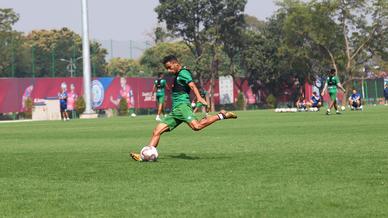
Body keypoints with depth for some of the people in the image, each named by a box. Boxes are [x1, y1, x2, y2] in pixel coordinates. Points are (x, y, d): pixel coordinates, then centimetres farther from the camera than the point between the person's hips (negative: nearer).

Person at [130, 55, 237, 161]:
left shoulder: (183, 73, -3)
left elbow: (192, 85, -19)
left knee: (196, 126, -32)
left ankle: (221, 115, -19)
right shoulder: (177, 75, 26)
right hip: (175, 110, 10)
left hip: (182, 105, -10)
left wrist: (199, 98, -34)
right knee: (156, 131, 2)